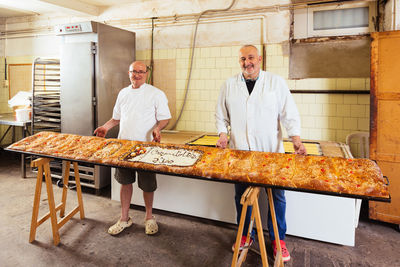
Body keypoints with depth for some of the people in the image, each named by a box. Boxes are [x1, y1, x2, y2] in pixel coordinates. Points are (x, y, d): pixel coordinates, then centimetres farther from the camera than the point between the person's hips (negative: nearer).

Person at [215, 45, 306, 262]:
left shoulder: (276, 82, 2)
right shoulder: (229, 85, 7)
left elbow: (289, 113, 1)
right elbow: (221, 115, 13)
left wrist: (296, 138, -10)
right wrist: (223, 134, -2)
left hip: (271, 152, -1)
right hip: (239, 152, 2)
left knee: (277, 196, 5)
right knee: (241, 195, 11)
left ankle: (278, 239, 25)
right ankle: (245, 234, 31)